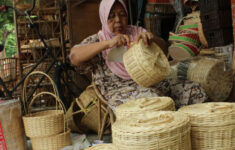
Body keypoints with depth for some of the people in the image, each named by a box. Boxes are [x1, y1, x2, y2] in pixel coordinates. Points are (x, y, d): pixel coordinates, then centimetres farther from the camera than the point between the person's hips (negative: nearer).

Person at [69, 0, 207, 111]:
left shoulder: (137, 32, 15)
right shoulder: (97, 40, 3)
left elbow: (164, 48, 6)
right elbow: (74, 57, -16)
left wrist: (152, 38, -19)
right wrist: (108, 43, -28)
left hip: (149, 82, 5)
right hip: (119, 91, -5)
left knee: (194, 90, -11)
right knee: (151, 98, -36)